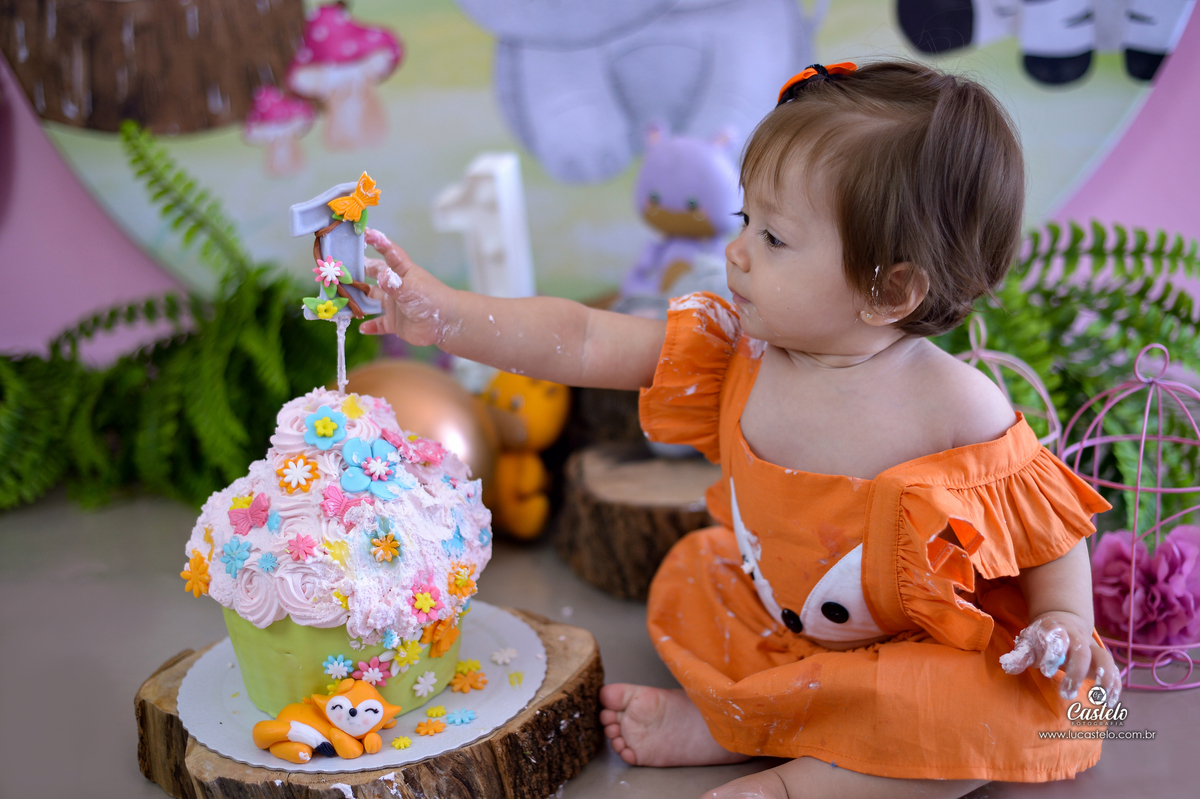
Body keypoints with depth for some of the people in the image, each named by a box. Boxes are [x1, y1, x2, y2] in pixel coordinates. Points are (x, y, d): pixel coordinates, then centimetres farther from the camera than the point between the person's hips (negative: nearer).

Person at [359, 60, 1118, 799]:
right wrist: (440, 312, -17)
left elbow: (1047, 523, -10)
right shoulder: (737, 348, -12)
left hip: (926, 650, -5)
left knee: (1012, 717, -29)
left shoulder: (957, 408, -25)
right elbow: (583, 343, -12)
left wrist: (1067, 619, -26)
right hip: (771, 623, 6)